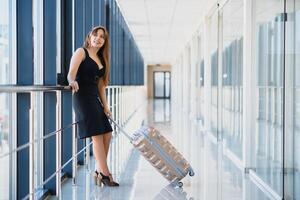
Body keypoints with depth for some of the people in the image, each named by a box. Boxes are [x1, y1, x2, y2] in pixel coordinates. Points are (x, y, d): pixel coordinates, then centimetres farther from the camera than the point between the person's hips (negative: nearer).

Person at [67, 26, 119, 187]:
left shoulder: (101, 59, 19)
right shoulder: (81, 52, -1)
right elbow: (72, 72, -17)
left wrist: (105, 105, 9)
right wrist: (73, 82, -40)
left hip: (95, 99, 8)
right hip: (82, 96, -8)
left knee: (107, 134, 6)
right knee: (97, 136, -10)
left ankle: (99, 172, 17)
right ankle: (105, 174, -6)